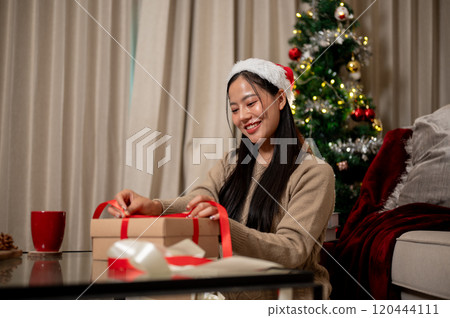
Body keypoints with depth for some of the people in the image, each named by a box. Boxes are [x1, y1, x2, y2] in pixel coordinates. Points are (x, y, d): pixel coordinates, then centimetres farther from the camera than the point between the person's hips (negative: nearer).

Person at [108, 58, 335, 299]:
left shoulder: (314, 173, -6)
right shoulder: (231, 164, 13)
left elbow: (293, 251, -17)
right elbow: (194, 202, -6)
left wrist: (226, 227, -32)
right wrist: (152, 206, -29)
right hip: (231, 293, 5)